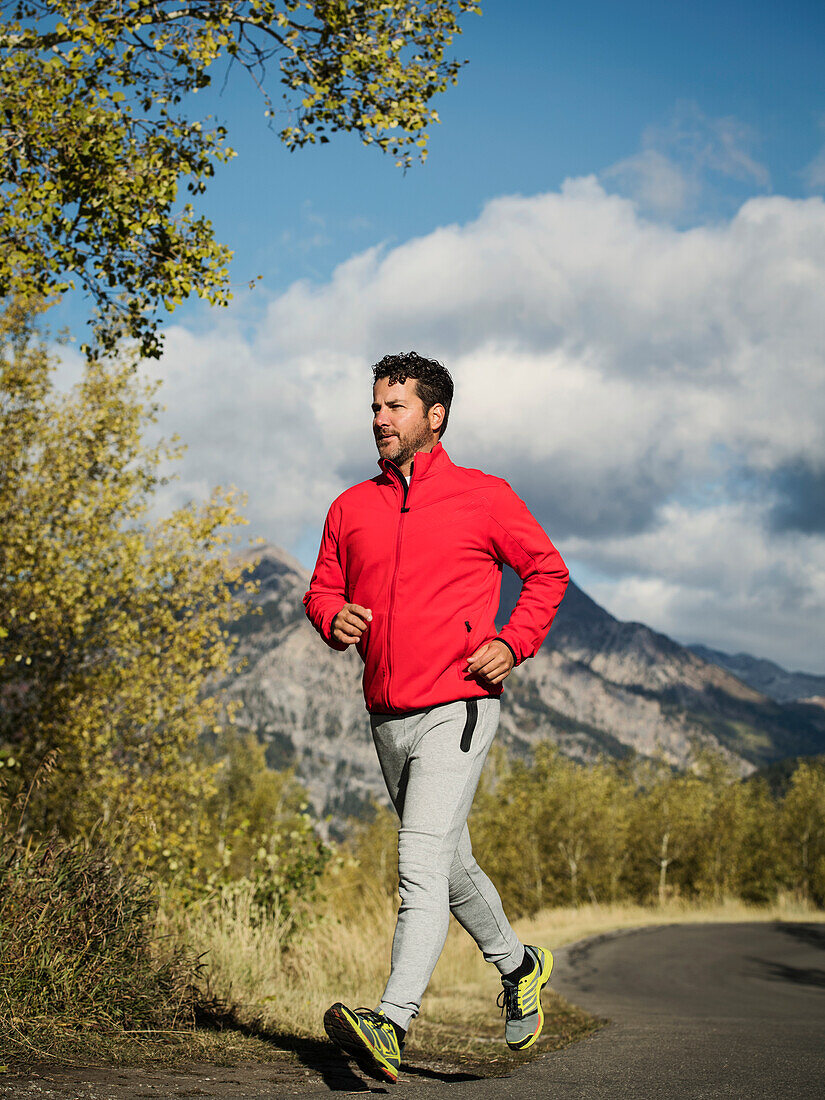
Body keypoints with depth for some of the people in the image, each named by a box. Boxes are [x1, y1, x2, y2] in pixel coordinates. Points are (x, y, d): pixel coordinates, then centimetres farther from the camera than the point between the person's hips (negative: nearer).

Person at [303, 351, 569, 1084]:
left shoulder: (485, 496, 0)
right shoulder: (351, 508, 11)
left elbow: (547, 571, 7)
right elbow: (323, 587, 17)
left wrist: (513, 644, -7)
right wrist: (333, 618, -7)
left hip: (457, 707, -6)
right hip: (387, 716, 6)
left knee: (422, 866, -18)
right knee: (450, 865, 19)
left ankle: (392, 1025, -22)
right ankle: (517, 965, 41)